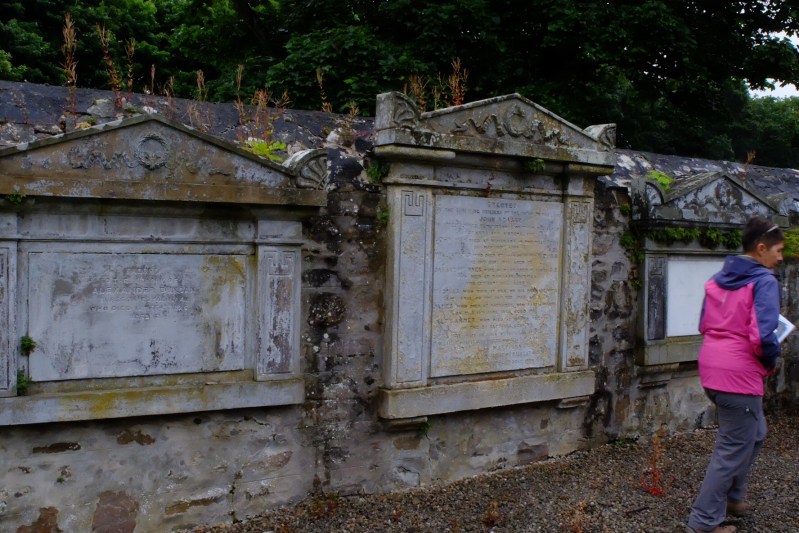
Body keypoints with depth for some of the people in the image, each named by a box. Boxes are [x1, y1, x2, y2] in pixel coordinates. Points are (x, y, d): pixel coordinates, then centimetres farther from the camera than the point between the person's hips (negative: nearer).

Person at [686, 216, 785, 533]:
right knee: (733, 450, 4)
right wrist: (771, 362, -3)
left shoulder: (718, 279, 11)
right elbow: (763, 336, -21)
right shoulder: (764, 282, -13)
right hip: (740, 373, -8)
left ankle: (732, 497, 36)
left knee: (754, 434, 26)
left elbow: (705, 324, 15)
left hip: (711, 366, 9)